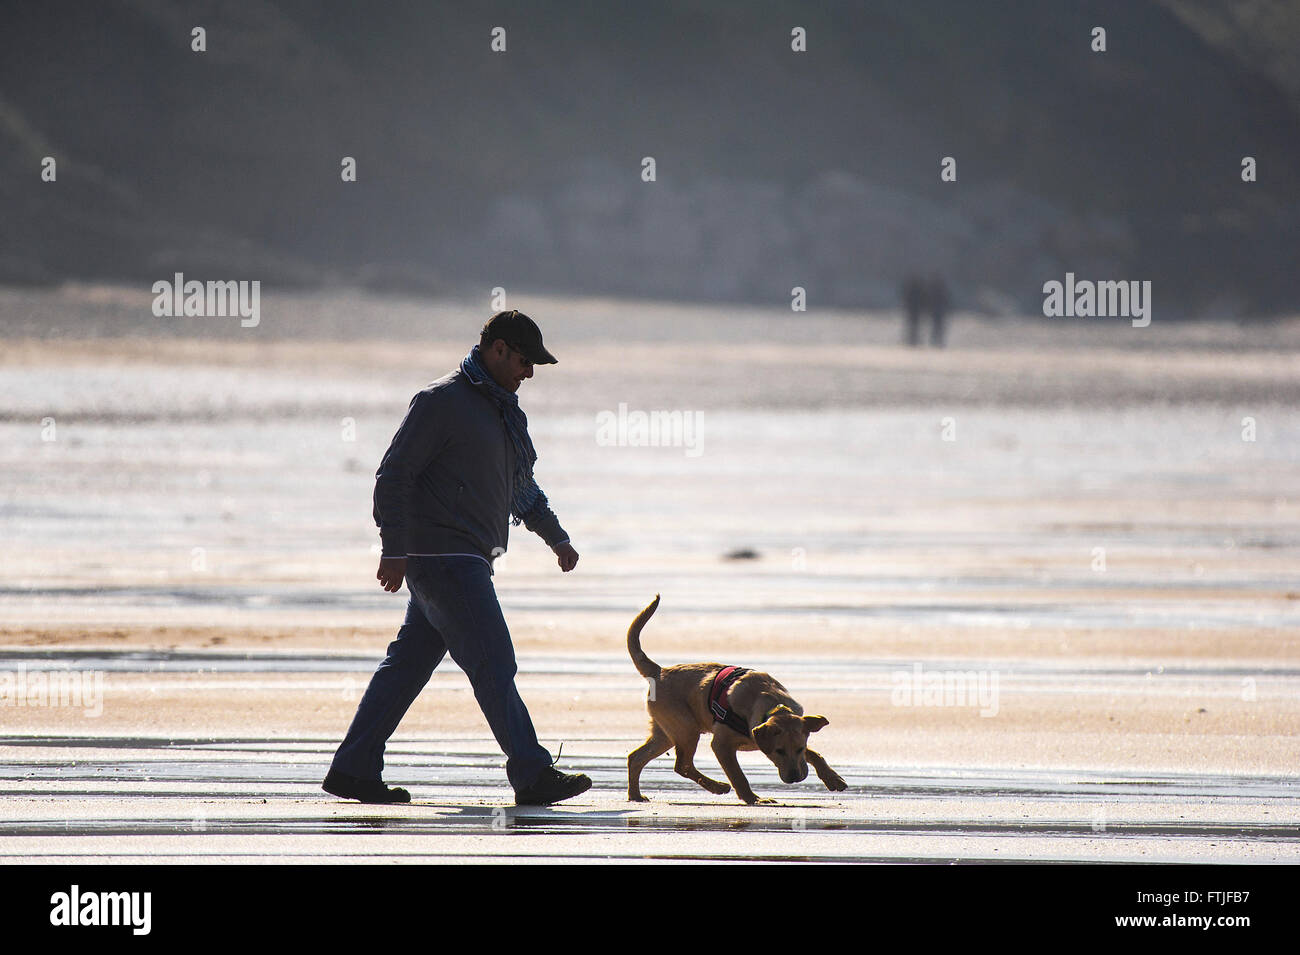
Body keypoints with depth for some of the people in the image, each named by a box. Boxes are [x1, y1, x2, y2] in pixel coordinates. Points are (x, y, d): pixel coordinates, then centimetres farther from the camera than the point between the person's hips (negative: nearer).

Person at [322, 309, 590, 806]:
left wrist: (557, 538, 35)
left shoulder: (505, 411, 18)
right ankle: (532, 775, -11)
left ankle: (353, 770, 14)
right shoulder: (441, 402, -10)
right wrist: (394, 550, -18)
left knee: (408, 663, 10)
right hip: (441, 556, -10)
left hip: (467, 560, 10)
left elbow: (522, 487, 33)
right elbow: (394, 475, -13)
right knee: (493, 665, -11)